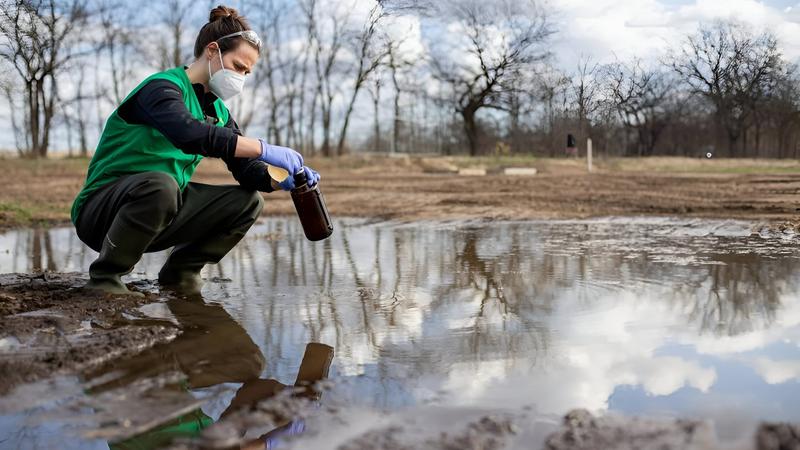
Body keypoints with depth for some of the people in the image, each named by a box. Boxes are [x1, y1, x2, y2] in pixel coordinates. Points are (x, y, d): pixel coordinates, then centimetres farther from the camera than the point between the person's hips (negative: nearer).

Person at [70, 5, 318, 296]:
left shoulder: (218, 111, 10)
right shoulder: (162, 87, -16)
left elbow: (246, 169, 4)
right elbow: (189, 134, -37)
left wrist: (283, 182, -17)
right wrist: (264, 149, -38)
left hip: (161, 213, 8)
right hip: (101, 210, -8)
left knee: (248, 201, -2)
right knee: (161, 184, -39)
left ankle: (180, 273, 9)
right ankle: (105, 278, -19)